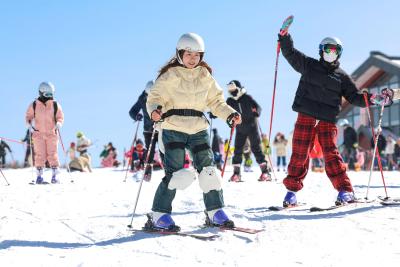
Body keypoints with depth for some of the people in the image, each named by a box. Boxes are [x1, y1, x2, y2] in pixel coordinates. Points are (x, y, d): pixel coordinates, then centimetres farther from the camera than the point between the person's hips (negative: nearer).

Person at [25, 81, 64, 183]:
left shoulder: (55, 105, 1)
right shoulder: (34, 105, 1)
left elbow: (60, 117, 7)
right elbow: (28, 116, 11)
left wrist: (58, 123, -12)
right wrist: (29, 125, -5)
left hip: (51, 133, 0)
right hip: (38, 133, 0)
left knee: (53, 155, -4)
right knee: (40, 155, 0)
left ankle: (54, 176, 0)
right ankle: (39, 176, 10)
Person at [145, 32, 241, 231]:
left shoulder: (205, 76, 11)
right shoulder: (169, 75, -1)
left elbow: (216, 101, 15)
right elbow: (155, 97, -4)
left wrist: (230, 114, 0)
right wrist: (154, 110, -26)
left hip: (199, 130, 4)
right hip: (174, 129, -4)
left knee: (208, 170, 1)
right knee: (176, 173, -12)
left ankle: (215, 211, 13)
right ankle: (159, 215, -2)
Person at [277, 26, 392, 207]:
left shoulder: (341, 76, 15)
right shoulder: (309, 65, 13)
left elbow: (354, 97, 13)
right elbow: (290, 52, 11)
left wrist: (374, 98, -2)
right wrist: (284, 35, -3)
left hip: (328, 119, 0)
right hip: (306, 116, 0)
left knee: (331, 154, -8)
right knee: (300, 153, -3)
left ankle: (345, 190, -6)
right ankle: (292, 189, 5)